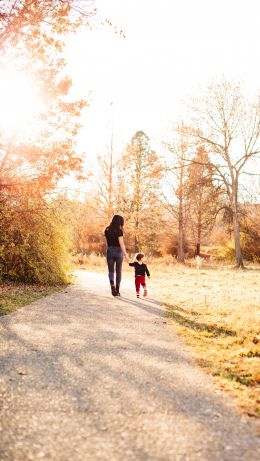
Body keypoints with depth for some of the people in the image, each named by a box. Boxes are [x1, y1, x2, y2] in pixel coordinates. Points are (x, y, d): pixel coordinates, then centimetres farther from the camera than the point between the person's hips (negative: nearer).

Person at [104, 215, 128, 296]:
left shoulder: (107, 230, 5)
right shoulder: (119, 231, -11)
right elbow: (121, 243, -18)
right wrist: (125, 253, -19)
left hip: (110, 251, 3)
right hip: (118, 251, -3)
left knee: (111, 271, 9)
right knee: (118, 271, 11)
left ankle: (112, 285, -19)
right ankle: (117, 290, 14)